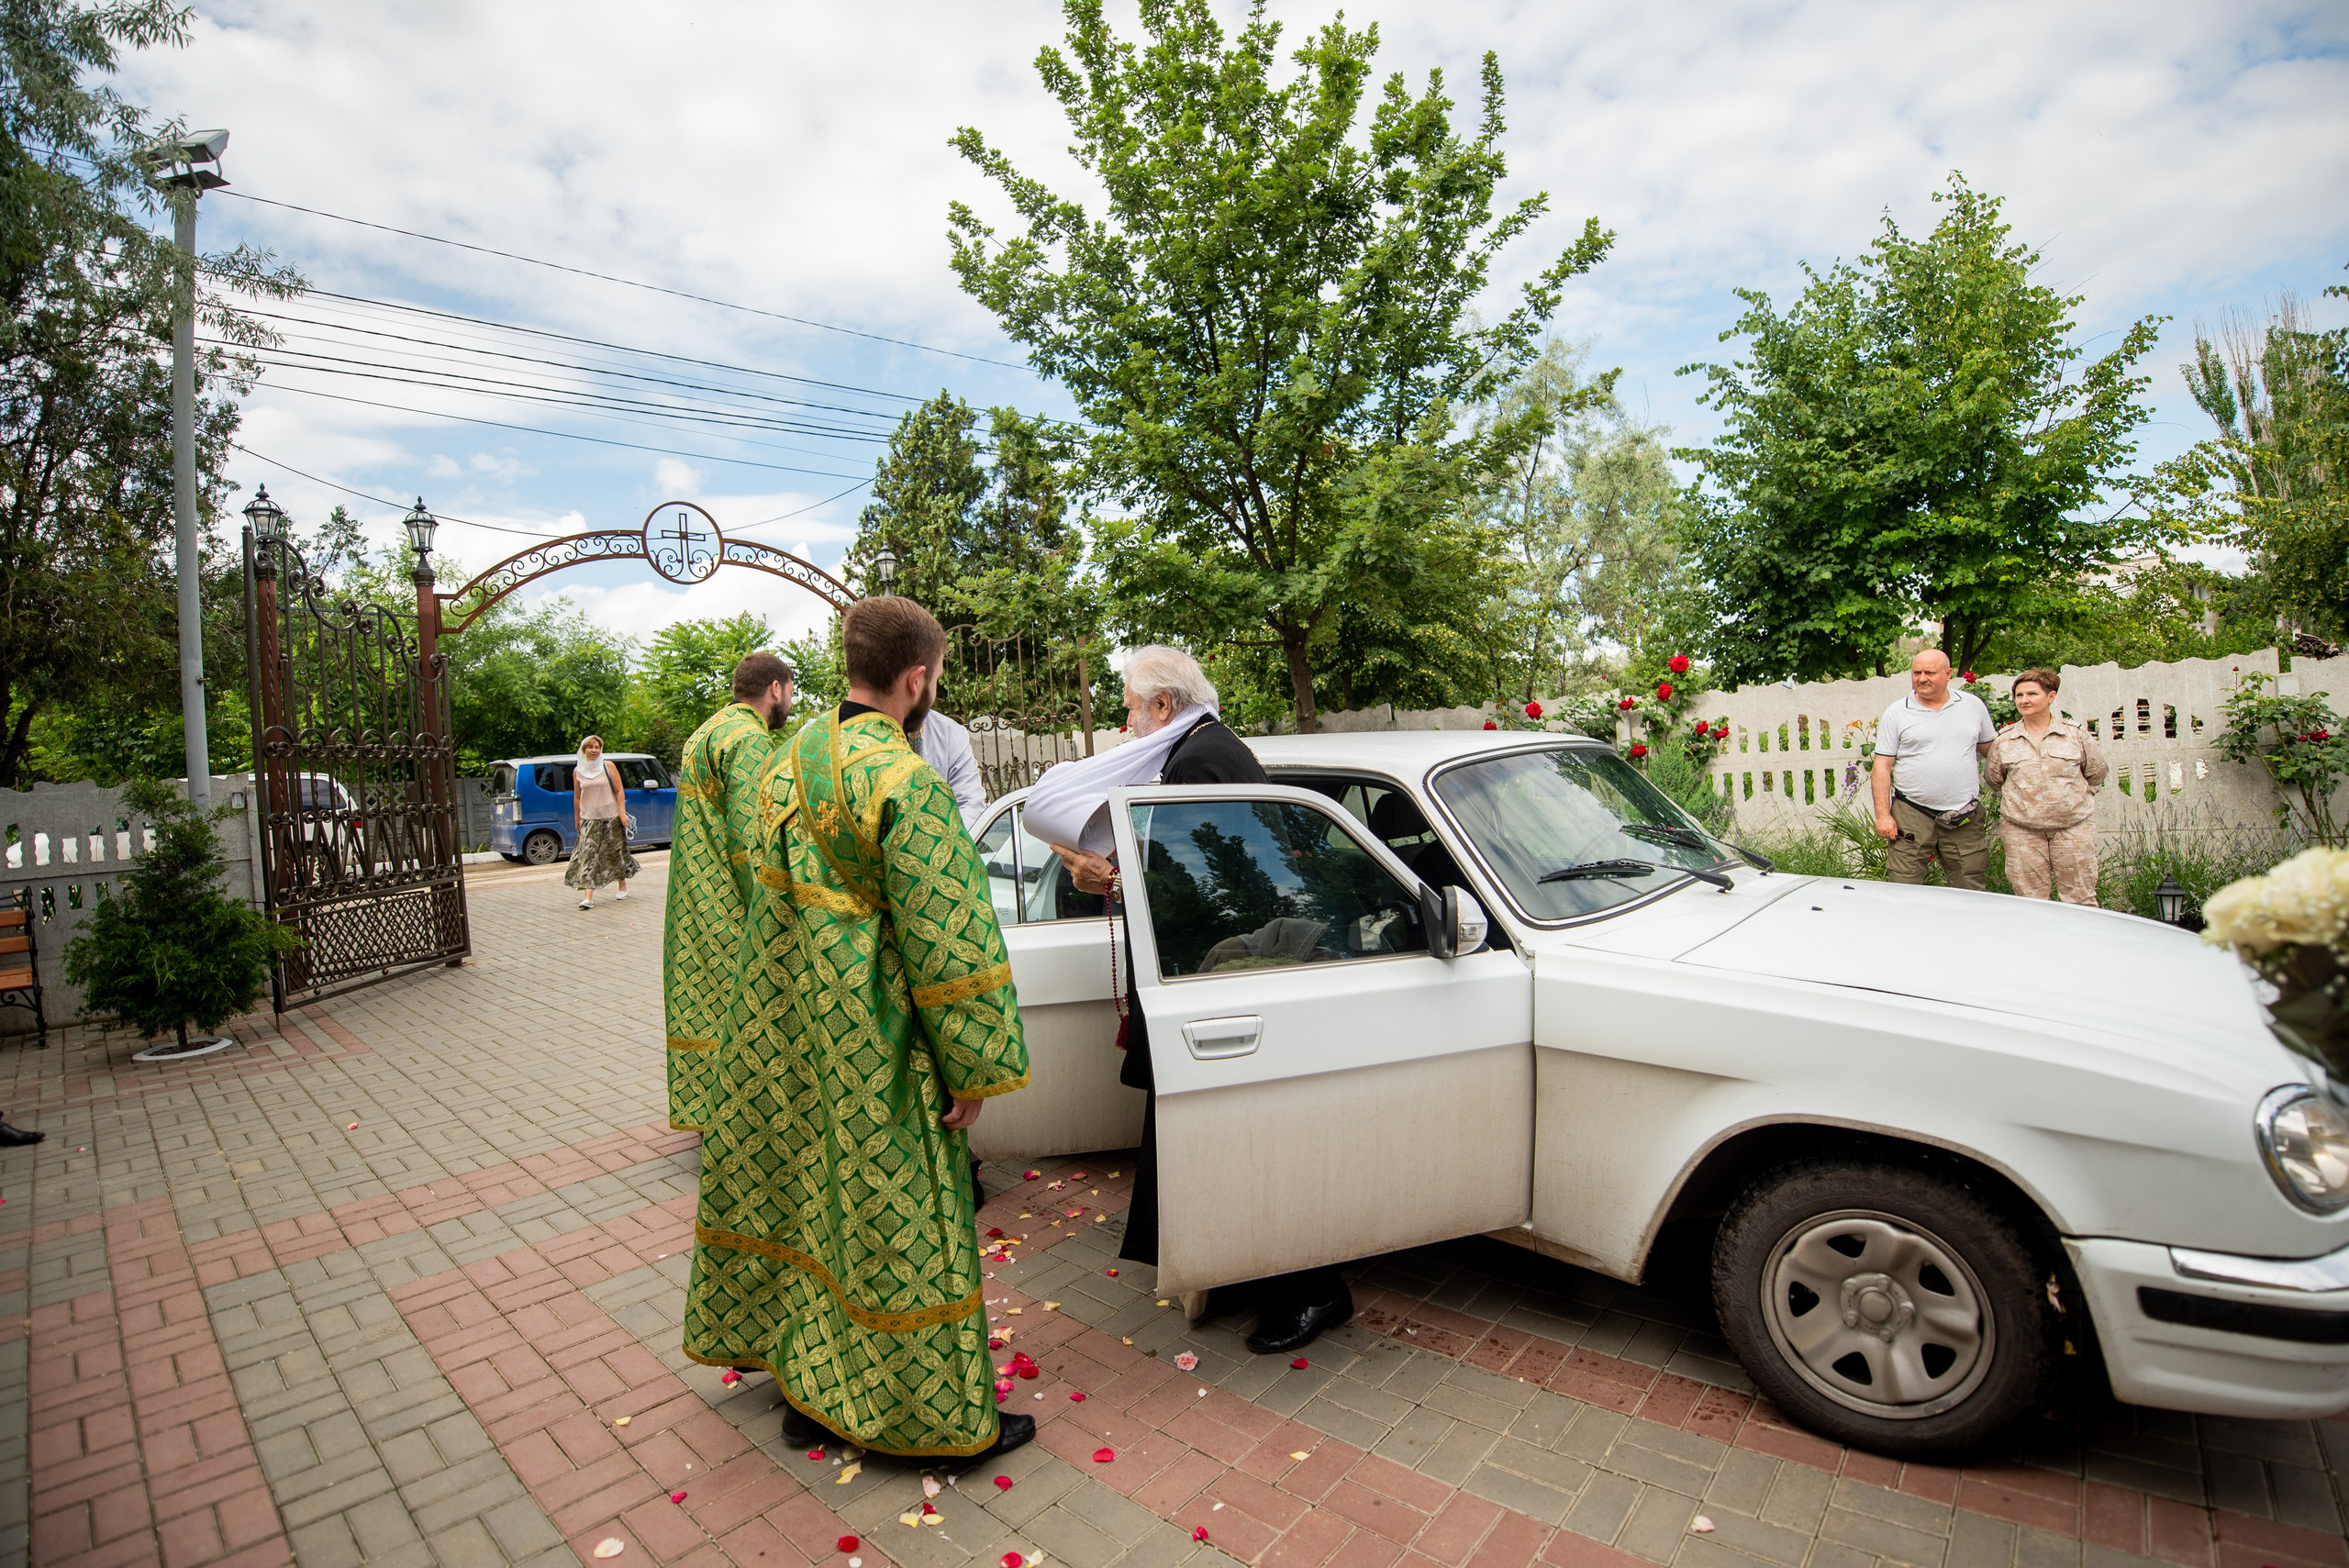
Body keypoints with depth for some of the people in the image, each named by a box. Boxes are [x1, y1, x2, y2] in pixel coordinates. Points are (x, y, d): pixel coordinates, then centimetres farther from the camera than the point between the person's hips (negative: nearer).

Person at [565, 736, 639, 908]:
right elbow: (577, 797, 10)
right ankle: (587, 897, -12)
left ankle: (623, 887, 27)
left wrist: (622, 813, -9)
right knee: (588, 855, -8)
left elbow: (619, 791, -2)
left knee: (615, 853, 9)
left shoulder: (608, 766, -2)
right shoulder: (577, 771, 3)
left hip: (611, 817, -1)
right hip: (589, 819, 1)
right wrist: (576, 819, 13)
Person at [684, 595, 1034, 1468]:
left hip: (782, 1029, 9)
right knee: (894, 1215, 5)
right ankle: (947, 1422, 24)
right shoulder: (906, 783, -23)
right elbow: (945, 938, -23)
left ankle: (806, 1387, 41)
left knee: (799, 1192, 21)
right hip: (870, 1042, -8)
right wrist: (976, 1066, -15)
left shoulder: (789, 758, 3)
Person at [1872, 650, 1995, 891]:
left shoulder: (1973, 705, 9)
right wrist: (1883, 815, -7)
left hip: (1965, 817, 2)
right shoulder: (1896, 713, 1)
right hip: (1911, 815, -2)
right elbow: (1882, 766, -1)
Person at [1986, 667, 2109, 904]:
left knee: (2080, 898, 4)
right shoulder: (2004, 740, 3)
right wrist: (2018, 801, 10)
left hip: (2073, 826, 0)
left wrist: (2077, 799, 9)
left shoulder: (2075, 732, 4)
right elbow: (1992, 778, 15)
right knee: (2031, 899, 4)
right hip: (2021, 829, 0)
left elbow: (2097, 772, 14)